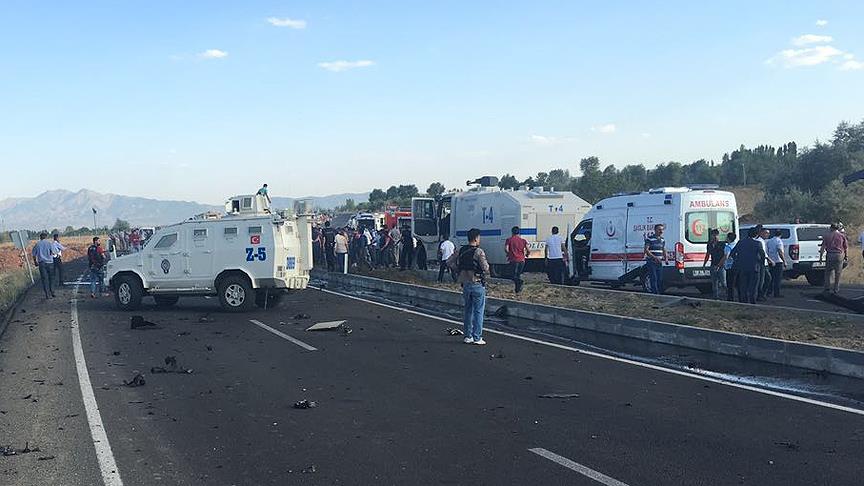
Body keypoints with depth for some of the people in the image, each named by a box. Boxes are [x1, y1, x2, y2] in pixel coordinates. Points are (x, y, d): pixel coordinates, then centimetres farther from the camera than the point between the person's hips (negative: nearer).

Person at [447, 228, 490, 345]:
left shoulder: (461, 251, 4)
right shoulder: (478, 252, -15)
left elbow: (449, 262, 8)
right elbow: (485, 267, -23)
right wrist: (486, 274, -2)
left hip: (465, 284, 6)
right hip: (477, 284, -6)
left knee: (468, 310, 15)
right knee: (478, 311, 2)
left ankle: (468, 337, 19)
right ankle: (477, 338, 3)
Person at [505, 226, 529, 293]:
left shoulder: (509, 240, -1)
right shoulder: (523, 240, 6)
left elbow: (506, 249, -13)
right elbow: (527, 249, -2)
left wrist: (509, 254, 7)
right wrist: (526, 254, 18)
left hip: (513, 260, -3)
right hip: (521, 260, 3)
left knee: (514, 275, 2)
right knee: (518, 274, 19)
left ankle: (520, 281, -25)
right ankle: (518, 288, 13)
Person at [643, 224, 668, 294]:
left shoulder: (662, 240, 13)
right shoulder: (650, 238, -8)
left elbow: (664, 250, 21)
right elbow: (646, 250, -14)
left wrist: (666, 258, 2)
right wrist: (655, 257, -23)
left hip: (659, 263, 6)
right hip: (651, 262, -6)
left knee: (660, 280, 8)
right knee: (654, 279, -8)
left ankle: (660, 293, 15)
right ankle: (655, 293, -5)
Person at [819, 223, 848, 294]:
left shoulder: (827, 236, 4)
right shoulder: (842, 235, 6)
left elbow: (823, 247, -1)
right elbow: (846, 247, 7)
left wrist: (820, 256, 1)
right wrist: (846, 256, 17)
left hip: (830, 255, 0)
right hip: (839, 255, 0)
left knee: (828, 272, 10)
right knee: (838, 273, 6)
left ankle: (827, 287, 5)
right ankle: (836, 289, 8)